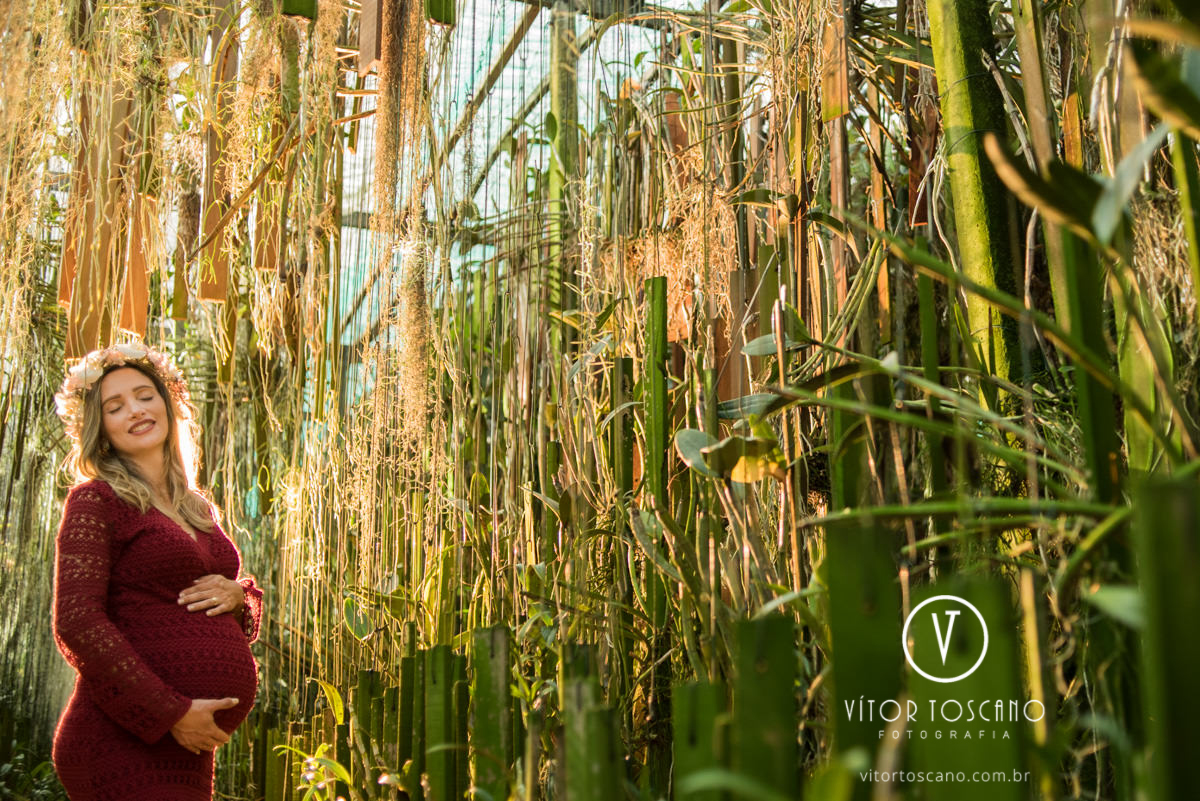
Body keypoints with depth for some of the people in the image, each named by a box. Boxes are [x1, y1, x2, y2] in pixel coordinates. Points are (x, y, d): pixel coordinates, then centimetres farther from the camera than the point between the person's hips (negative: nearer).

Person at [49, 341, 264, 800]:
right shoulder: (94, 502, -5)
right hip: (122, 749, -7)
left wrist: (237, 596, -3)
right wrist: (171, 714, -18)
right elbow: (77, 625, -15)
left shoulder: (197, 508, 15)